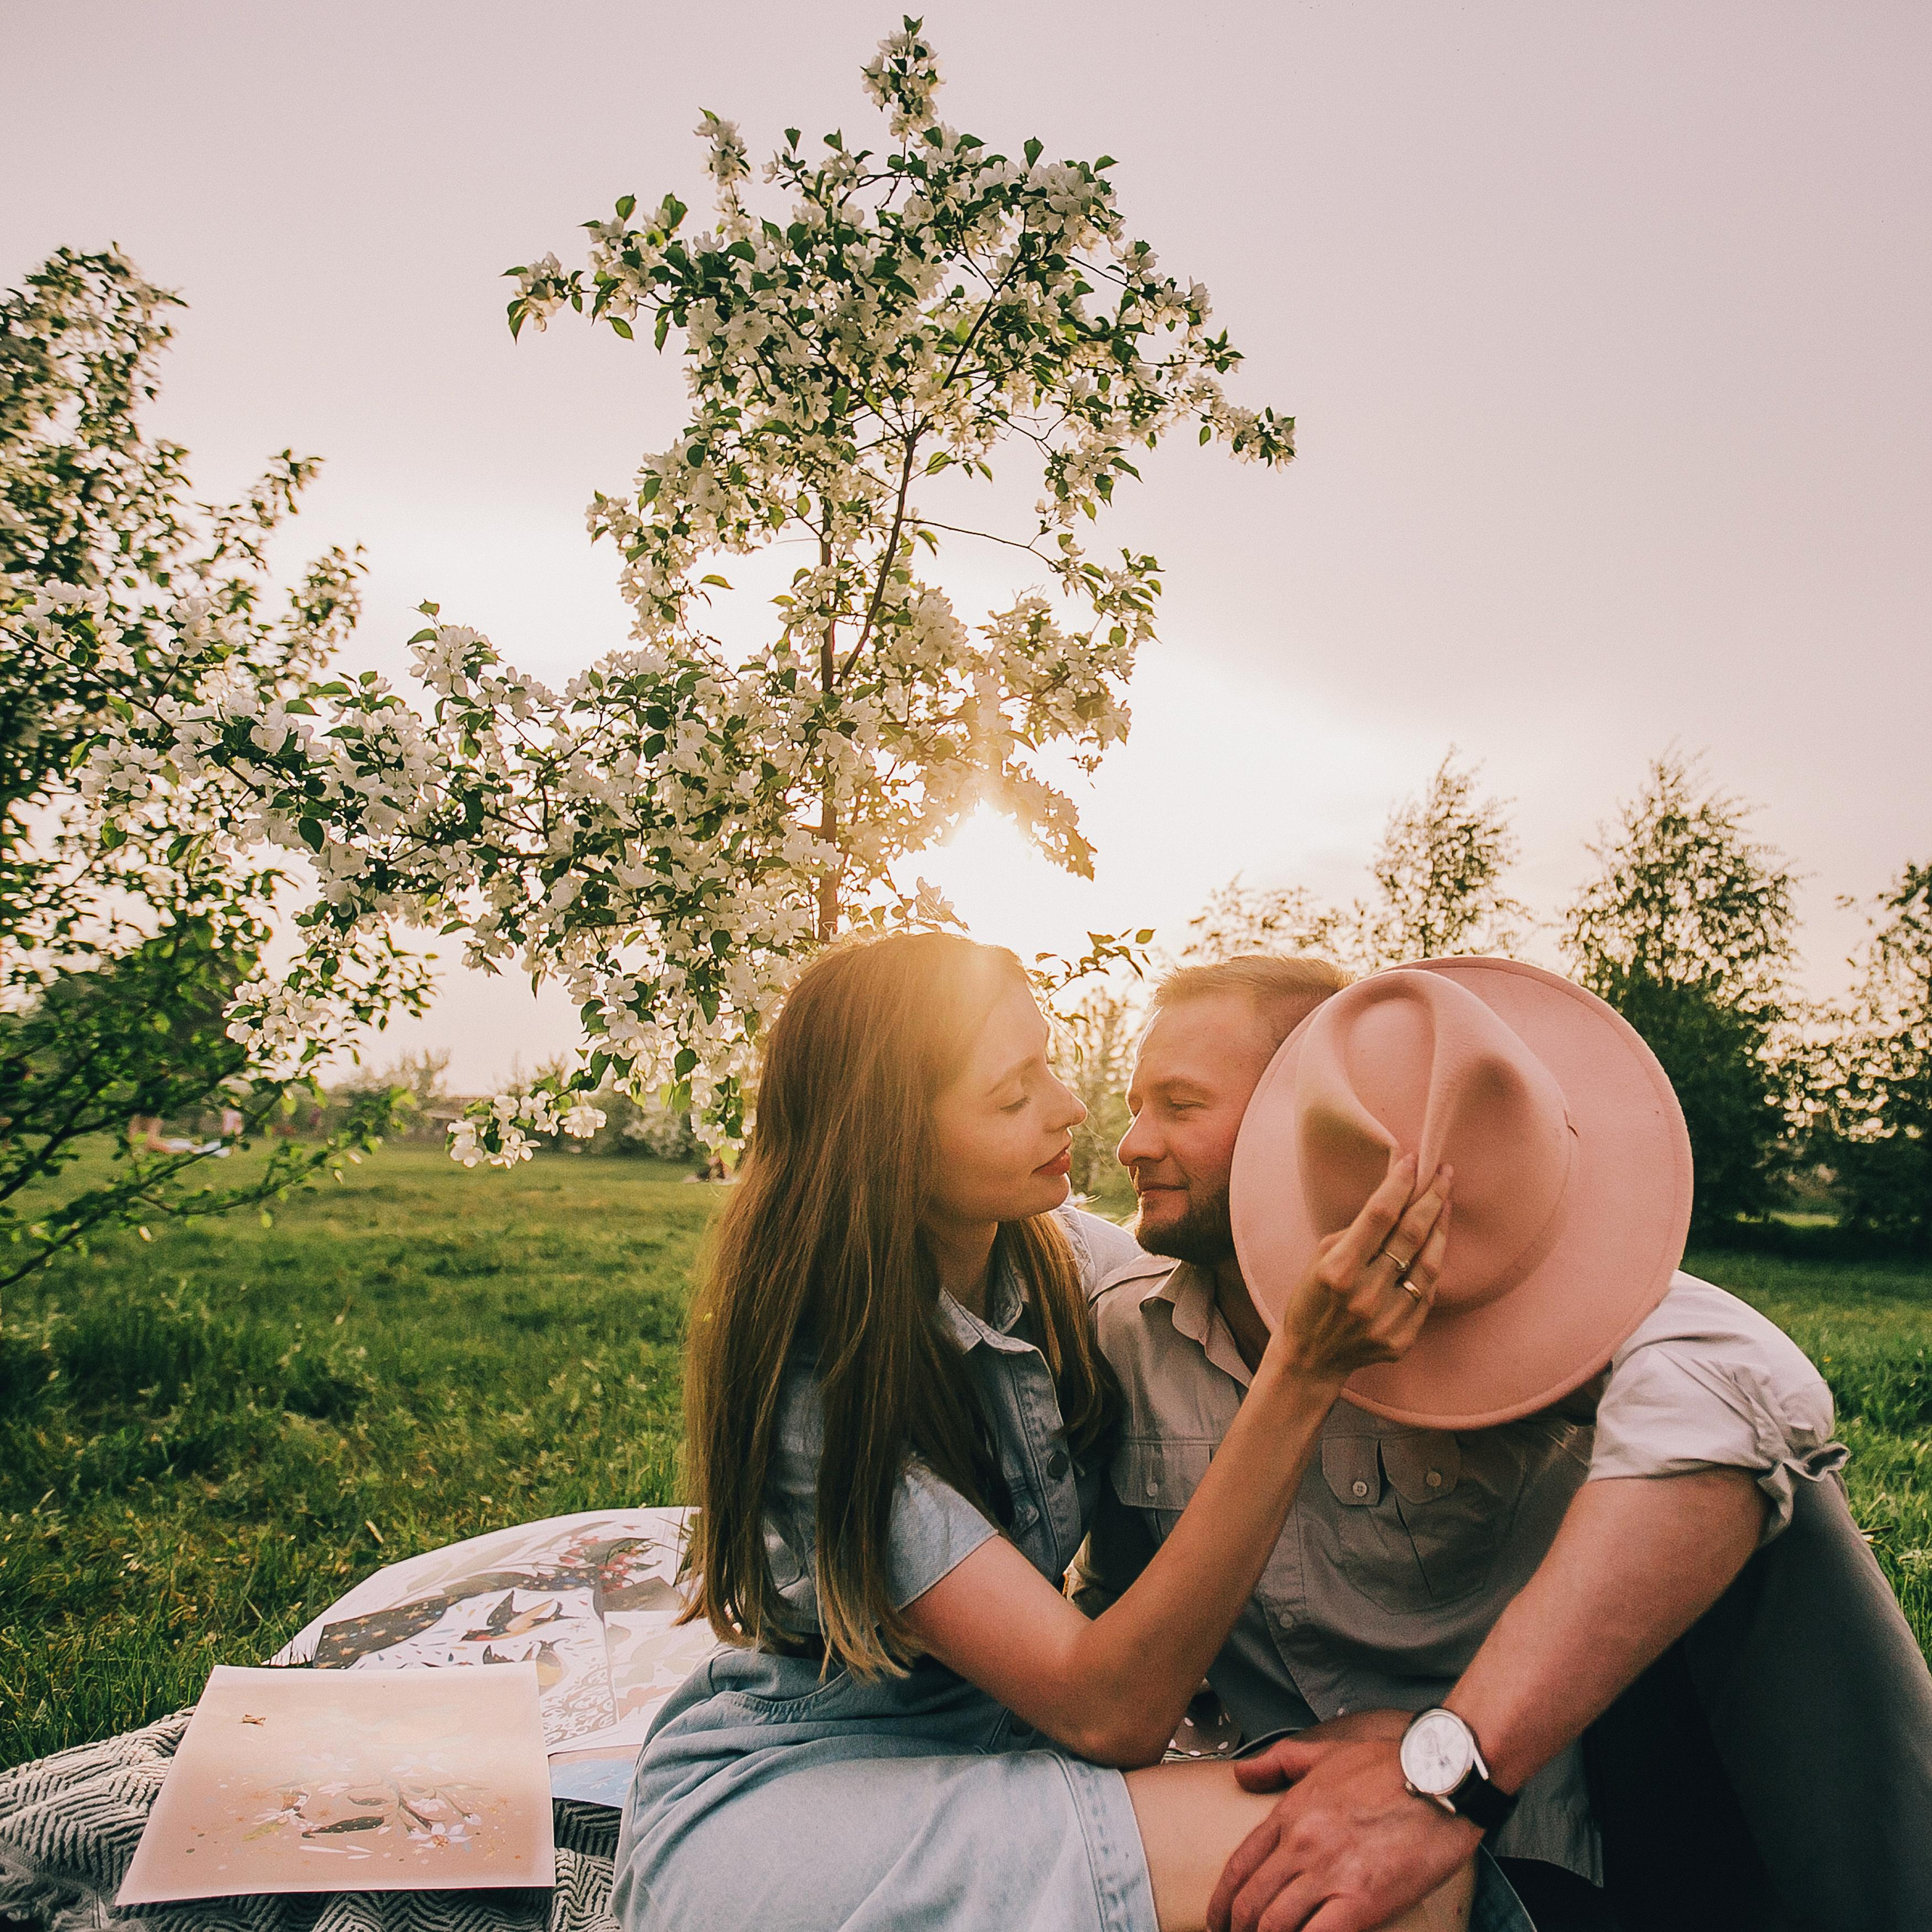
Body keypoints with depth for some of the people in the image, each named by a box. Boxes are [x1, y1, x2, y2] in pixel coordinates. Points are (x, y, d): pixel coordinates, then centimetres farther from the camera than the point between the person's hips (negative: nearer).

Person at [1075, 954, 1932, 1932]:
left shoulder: (1468, 1276, -19)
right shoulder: (1123, 1329, -5)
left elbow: (1739, 1397, -41)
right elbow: (1119, 1605, 12)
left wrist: (1454, 1765, -46)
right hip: (1291, 1834, 2)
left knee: (1759, 1481, -26)